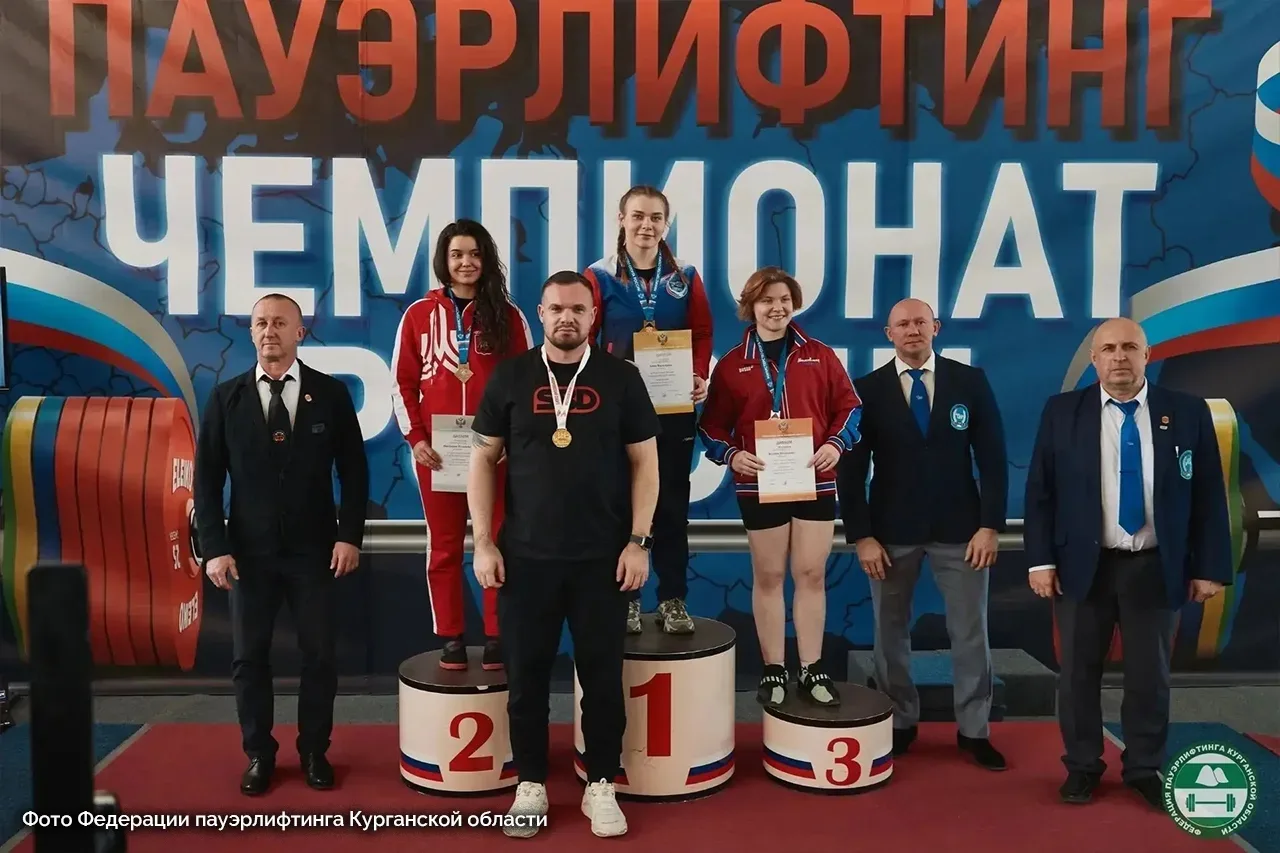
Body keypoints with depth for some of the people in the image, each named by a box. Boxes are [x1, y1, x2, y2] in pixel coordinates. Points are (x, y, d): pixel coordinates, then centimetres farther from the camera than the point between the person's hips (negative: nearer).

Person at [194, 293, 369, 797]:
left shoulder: (331, 393, 0)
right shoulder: (226, 397, 2)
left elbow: (354, 471, 2)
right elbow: (207, 479, 2)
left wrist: (350, 535, -7)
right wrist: (214, 547, -6)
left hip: (315, 550, -1)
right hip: (249, 552, 1)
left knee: (319, 655, 6)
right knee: (249, 658, 8)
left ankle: (314, 752, 23)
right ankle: (258, 754, 24)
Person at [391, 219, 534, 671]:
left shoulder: (508, 315, 4)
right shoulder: (419, 314, 5)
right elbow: (403, 383, 5)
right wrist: (415, 438, -6)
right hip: (437, 449, 1)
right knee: (444, 546, 7)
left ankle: (497, 637, 12)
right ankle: (451, 638, 16)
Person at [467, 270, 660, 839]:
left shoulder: (620, 378, 1)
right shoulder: (511, 377, 3)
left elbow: (644, 462, 2)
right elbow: (484, 459, 4)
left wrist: (638, 541, -5)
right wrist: (484, 543, -2)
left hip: (602, 557, 0)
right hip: (525, 556, 1)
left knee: (603, 675, 7)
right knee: (525, 675, 9)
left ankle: (601, 786, 23)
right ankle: (530, 786, 25)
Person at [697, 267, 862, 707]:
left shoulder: (820, 355, 5)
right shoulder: (732, 365, 2)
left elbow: (849, 406, 7)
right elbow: (712, 425, 3)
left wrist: (836, 444, -10)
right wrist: (731, 455, -15)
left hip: (815, 481, 1)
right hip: (759, 485, -1)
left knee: (812, 575, 6)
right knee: (768, 577, 7)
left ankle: (812, 669, 17)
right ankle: (773, 670, 18)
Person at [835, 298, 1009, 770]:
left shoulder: (970, 381, 1)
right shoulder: (867, 389, -2)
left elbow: (992, 458, 0)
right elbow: (851, 470, -2)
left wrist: (990, 525, -7)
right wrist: (861, 536, -8)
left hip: (960, 528, 1)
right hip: (892, 530, 0)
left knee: (970, 632, 9)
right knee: (890, 631, 10)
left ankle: (974, 730, 24)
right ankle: (899, 724, 26)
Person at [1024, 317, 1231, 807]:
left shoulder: (1189, 413, 0)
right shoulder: (1062, 412, -1)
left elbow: (1209, 496, 2)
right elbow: (1039, 491, -1)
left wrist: (1210, 567, -2)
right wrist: (1040, 560, -7)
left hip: (1156, 568, 1)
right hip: (1083, 565, 0)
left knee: (1150, 675, 11)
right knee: (1079, 672, 10)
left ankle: (1145, 769, 29)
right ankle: (1082, 766, 26)